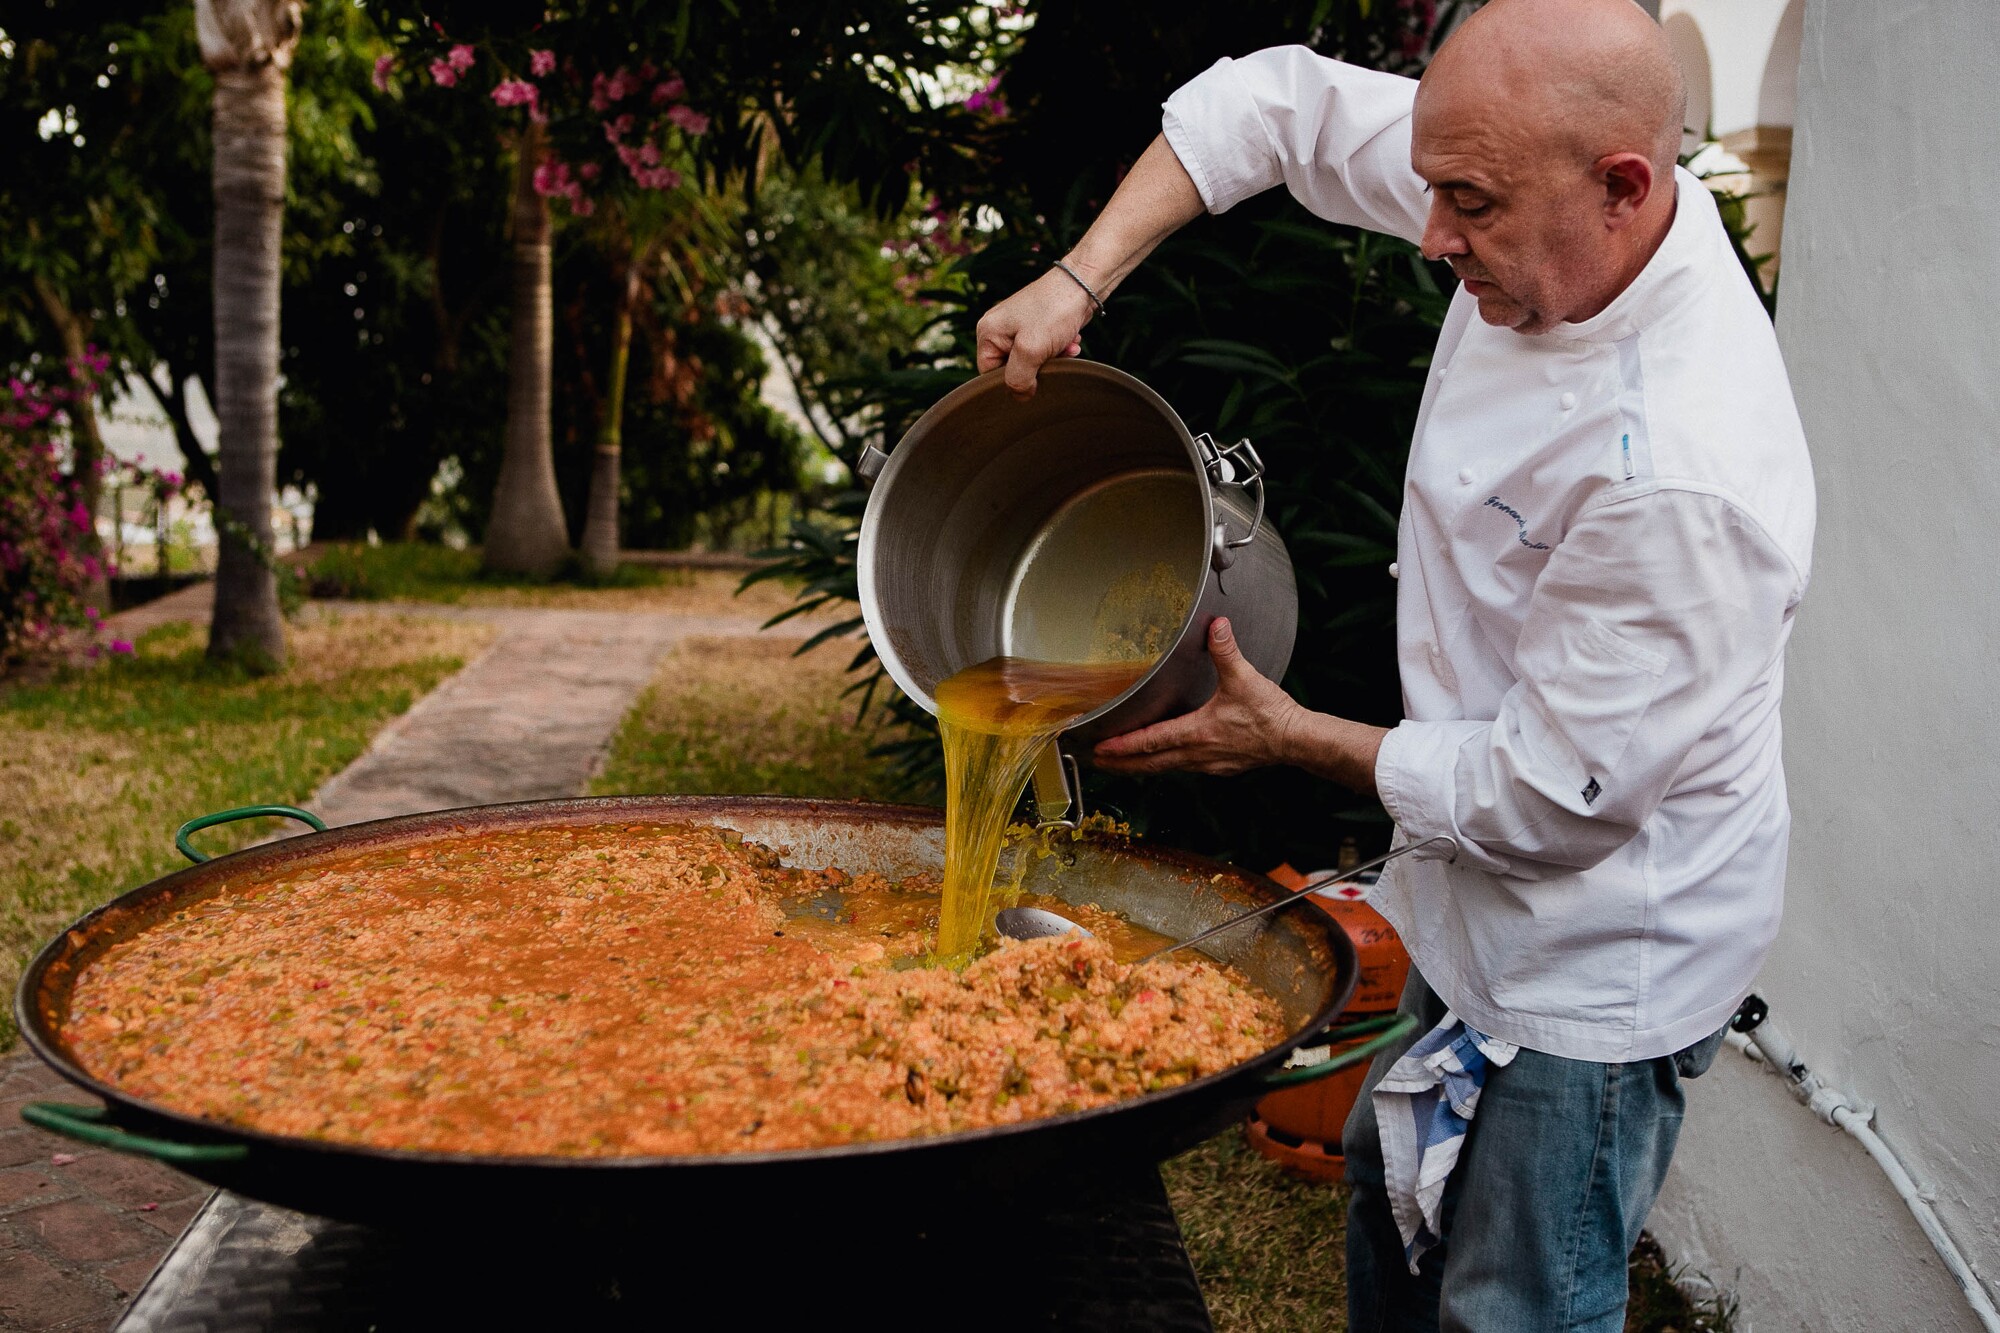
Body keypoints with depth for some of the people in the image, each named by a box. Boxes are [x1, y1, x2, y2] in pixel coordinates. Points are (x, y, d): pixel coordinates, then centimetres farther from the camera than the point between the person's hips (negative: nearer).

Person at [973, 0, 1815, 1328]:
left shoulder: (1685, 478, -36)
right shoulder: (1551, 206, -12)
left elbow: (1548, 795, -26)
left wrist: (1288, 736, -13)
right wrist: (1077, 278, -14)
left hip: (1598, 959, -8)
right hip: (1489, 901, 9)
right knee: (1394, 1193, 27)